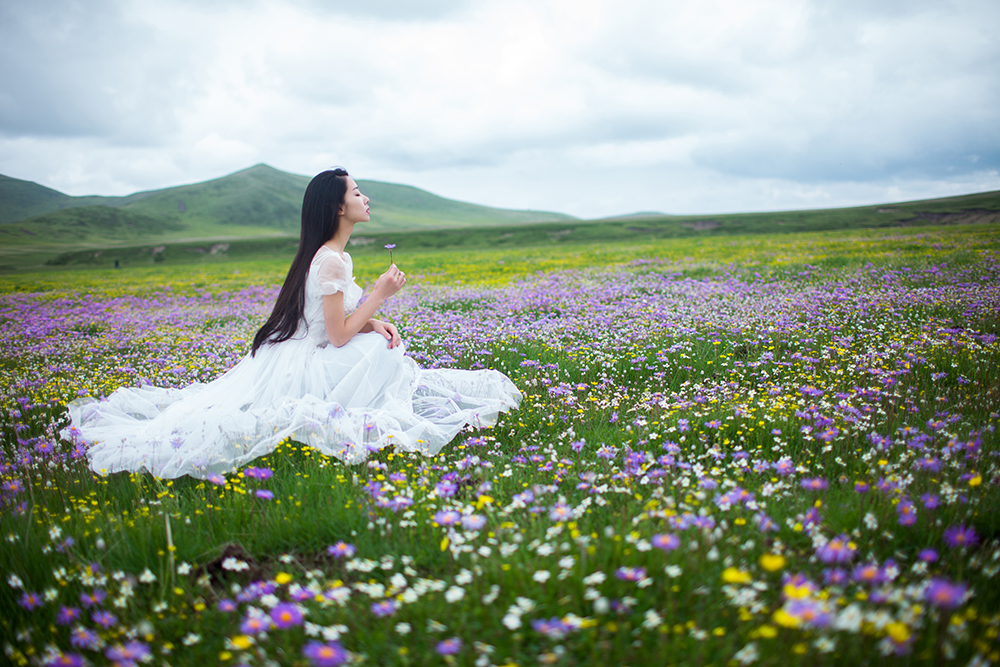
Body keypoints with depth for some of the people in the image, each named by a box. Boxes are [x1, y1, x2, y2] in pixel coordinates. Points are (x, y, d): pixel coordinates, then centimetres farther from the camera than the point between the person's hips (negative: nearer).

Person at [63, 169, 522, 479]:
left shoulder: (332, 255, 12)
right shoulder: (331, 261, -22)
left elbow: (340, 320, 17)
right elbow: (339, 336, -21)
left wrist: (375, 324, -2)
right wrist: (380, 295, -13)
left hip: (294, 358, 10)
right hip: (306, 370, -10)